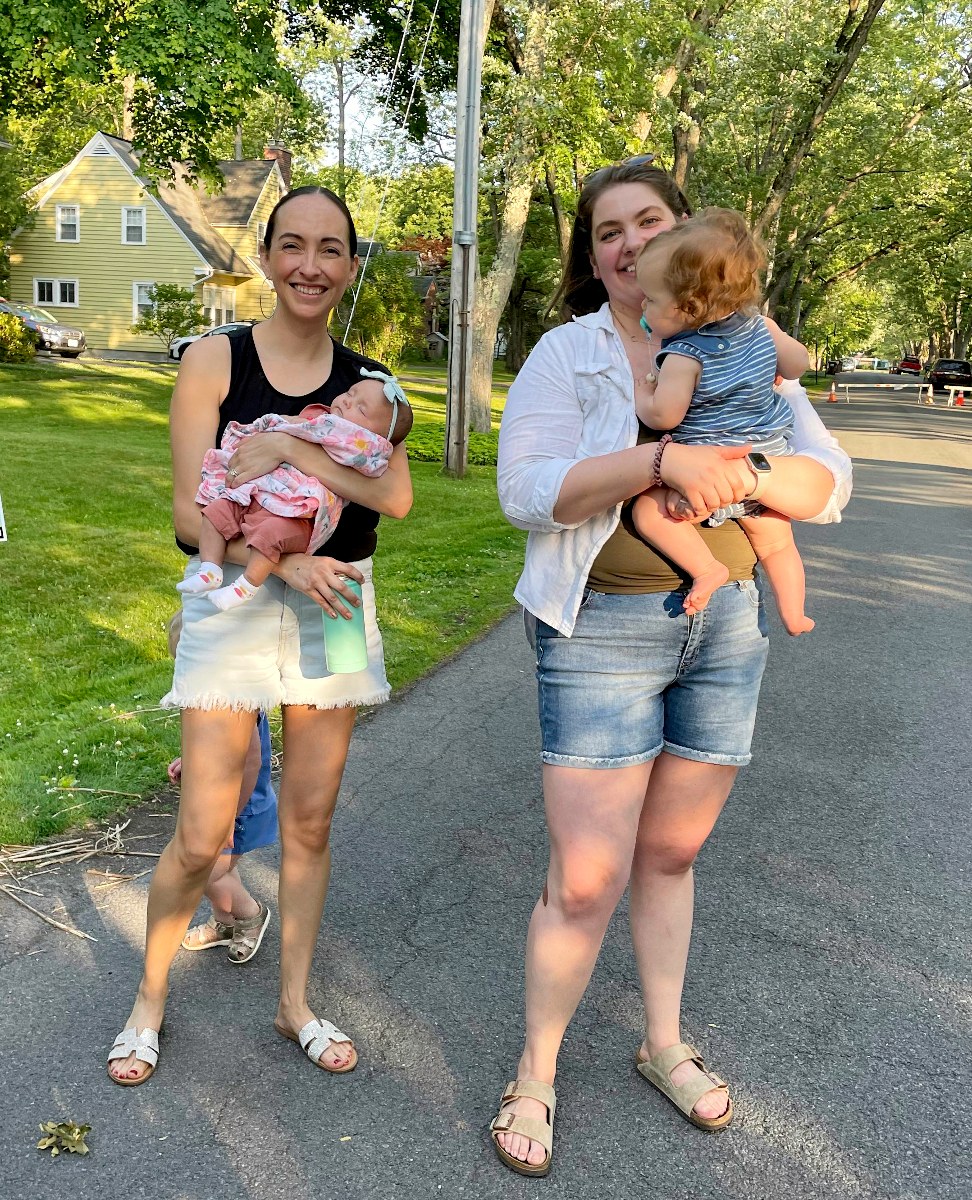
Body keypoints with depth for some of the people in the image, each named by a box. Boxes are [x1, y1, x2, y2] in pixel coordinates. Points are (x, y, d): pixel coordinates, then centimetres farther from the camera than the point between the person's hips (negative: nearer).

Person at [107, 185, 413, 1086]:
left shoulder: (365, 382, 5)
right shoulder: (215, 361, -4)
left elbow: (395, 495, -12)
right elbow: (191, 515, -9)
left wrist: (285, 446, -20)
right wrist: (283, 564, -22)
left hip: (333, 606, 3)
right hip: (232, 601, -3)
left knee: (309, 819, 10)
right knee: (202, 837, -2)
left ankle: (294, 1002, 29)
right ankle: (149, 997, 26)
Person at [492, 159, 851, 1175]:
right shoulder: (568, 354, -2)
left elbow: (828, 482, 1)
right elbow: (526, 490, -15)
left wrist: (743, 474, -19)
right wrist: (661, 459, -25)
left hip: (724, 629, 4)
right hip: (604, 630, -3)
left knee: (669, 855, 17)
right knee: (586, 881, -3)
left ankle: (664, 1044, 38)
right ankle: (533, 1077, 20)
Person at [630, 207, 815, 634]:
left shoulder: (684, 355, -19)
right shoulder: (760, 326, 1)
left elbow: (663, 416, -23)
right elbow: (799, 364, 13)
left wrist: (640, 394, -3)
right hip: (771, 464, 8)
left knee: (648, 511, -8)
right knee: (776, 545, 23)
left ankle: (707, 568, -15)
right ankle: (794, 615, 30)